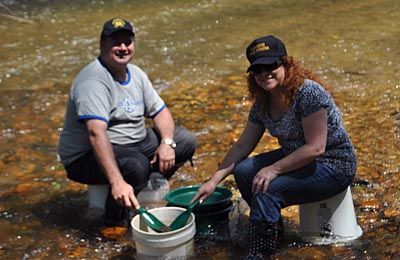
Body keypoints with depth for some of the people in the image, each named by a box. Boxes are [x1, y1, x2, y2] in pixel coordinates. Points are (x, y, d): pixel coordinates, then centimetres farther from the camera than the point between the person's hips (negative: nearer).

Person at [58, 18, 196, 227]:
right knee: (137, 165, -36)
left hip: (132, 143, 9)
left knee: (185, 141, 1)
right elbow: (96, 134, -36)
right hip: (86, 157, -9)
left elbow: (160, 112, 8)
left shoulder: (136, 74, 6)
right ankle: (116, 218, -11)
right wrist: (117, 181, -47)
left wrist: (167, 142, -14)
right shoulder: (93, 81, -23)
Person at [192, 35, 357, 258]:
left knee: (267, 189, -25)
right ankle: (272, 227, 12)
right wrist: (214, 181, 1)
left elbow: (315, 148, -26)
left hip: (333, 166, -8)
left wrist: (274, 169, -23)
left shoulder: (308, 93, -25)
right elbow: (242, 146, 6)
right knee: (243, 171, -3)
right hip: (296, 157, 8)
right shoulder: (263, 102, 0)